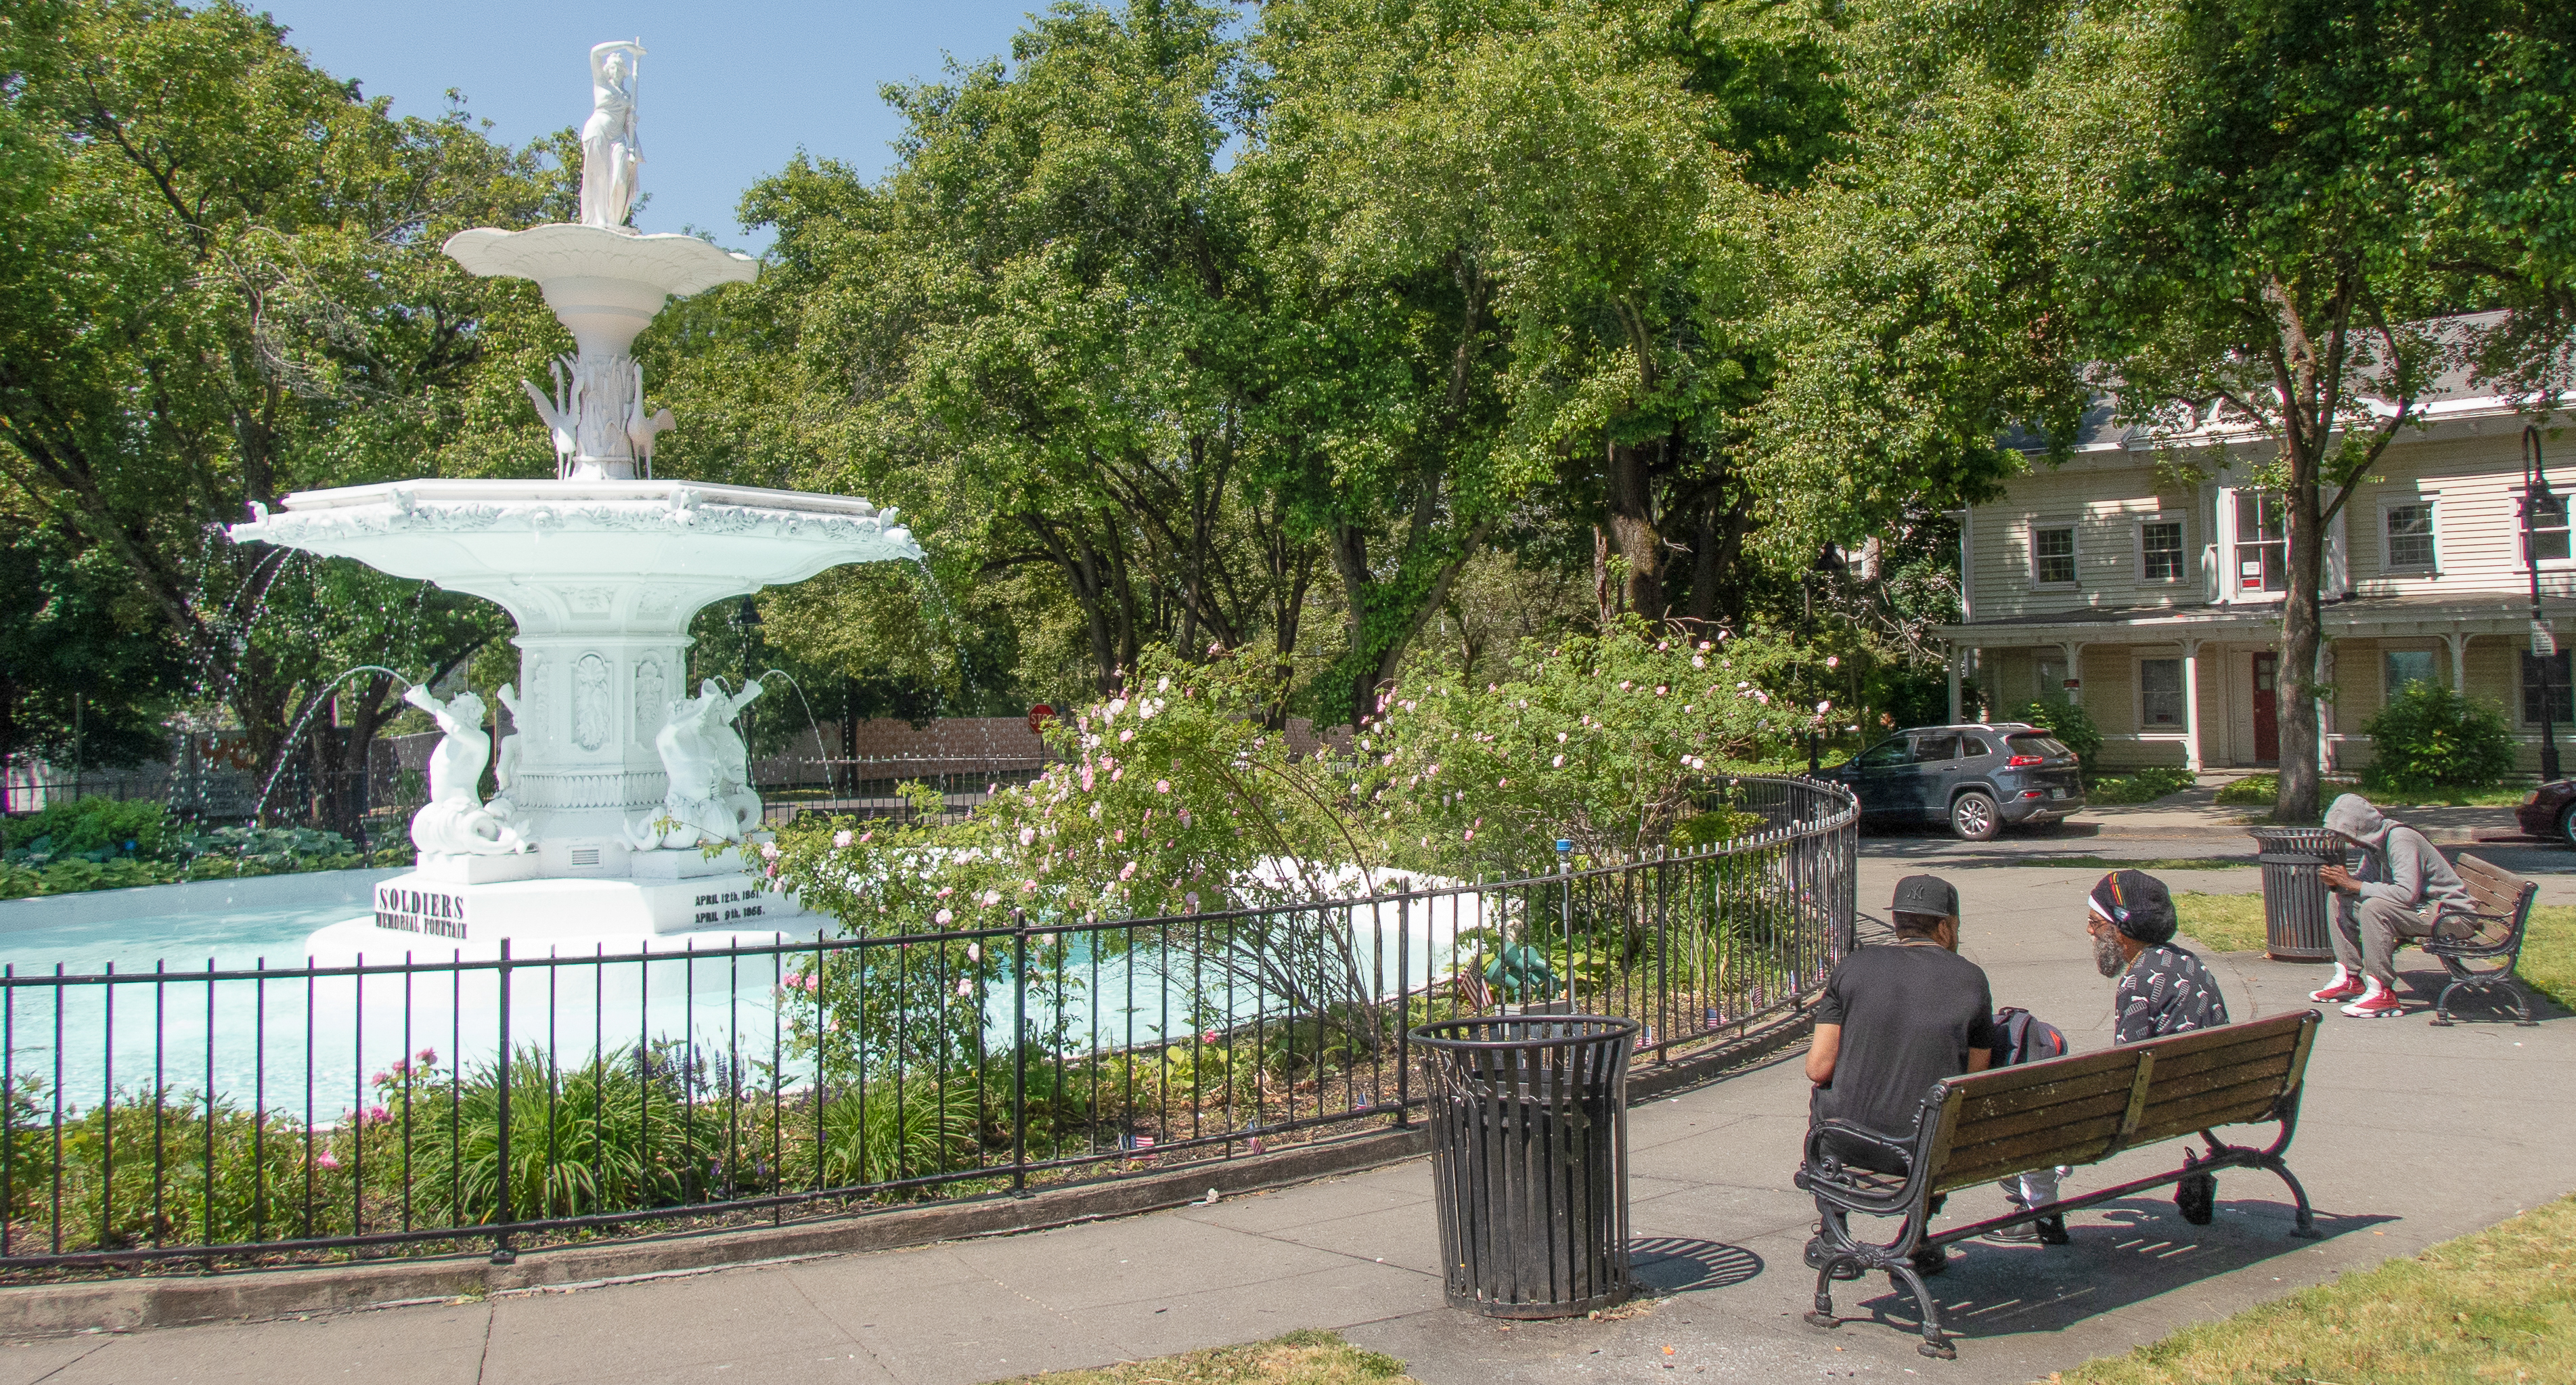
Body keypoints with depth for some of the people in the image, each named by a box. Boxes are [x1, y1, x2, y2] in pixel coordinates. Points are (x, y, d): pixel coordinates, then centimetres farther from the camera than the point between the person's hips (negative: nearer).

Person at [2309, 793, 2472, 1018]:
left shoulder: (2400, 839, -23)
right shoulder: (2373, 840, 4)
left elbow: (2407, 893, -33)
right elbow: (2365, 882, 9)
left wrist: (2353, 884, -27)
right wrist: (2337, 883, -12)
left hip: (2450, 915, -10)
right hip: (2421, 907, 10)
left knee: (2374, 906, -32)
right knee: (2340, 901, 3)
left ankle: (2382, 993, -25)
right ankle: (2349, 979, 5)